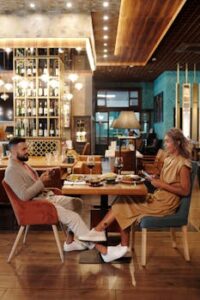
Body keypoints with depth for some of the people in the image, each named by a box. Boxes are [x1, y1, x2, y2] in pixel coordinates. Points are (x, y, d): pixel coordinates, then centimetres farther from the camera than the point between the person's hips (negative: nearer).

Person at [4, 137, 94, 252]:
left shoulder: (23, 164, 13)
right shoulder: (12, 171, -18)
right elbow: (24, 195, -26)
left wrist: (42, 178, 1)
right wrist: (41, 182, -19)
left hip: (47, 196, 10)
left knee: (77, 202, 5)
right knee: (73, 217, -17)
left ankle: (70, 241, 6)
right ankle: (94, 245, -2)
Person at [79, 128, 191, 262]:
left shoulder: (183, 164, -14)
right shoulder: (169, 159, 12)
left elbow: (185, 191, -17)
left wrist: (161, 184, -19)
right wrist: (157, 180, -3)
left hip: (166, 203, -8)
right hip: (158, 197, 8)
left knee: (126, 209, -12)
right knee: (124, 203, -9)